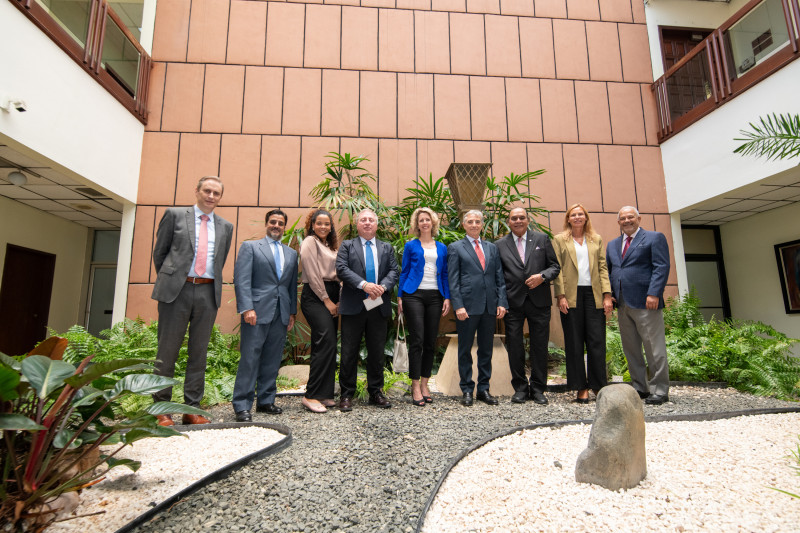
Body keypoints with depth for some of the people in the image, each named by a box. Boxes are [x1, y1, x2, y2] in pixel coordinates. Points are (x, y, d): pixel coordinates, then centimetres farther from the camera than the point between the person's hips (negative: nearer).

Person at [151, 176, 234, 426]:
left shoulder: (226, 227, 14)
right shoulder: (174, 215, 7)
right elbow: (159, 251, 10)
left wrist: (211, 283, 15)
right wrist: (167, 280, 12)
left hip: (208, 293, 3)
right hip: (177, 290, -2)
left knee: (199, 352, 6)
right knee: (167, 350, 3)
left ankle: (192, 409, 15)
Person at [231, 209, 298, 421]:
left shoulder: (291, 254, 18)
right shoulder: (250, 247, 5)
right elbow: (241, 279, -5)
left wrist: (292, 312, 13)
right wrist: (247, 308, -15)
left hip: (281, 313, 5)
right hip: (257, 311, -4)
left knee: (273, 359, 8)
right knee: (250, 357, -3)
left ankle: (266, 401, 19)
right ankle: (242, 406, 6)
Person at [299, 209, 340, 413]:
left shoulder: (330, 245, 21)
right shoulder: (309, 242, -2)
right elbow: (313, 275, -10)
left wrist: (338, 300, 8)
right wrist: (326, 300, -11)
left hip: (330, 296, 8)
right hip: (315, 296, -8)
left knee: (328, 346, 6)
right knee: (326, 343, -17)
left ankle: (324, 394, 12)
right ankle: (311, 396, -12)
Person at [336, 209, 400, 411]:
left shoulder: (387, 248, 16)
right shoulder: (347, 246, 7)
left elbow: (394, 271, 5)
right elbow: (342, 269, -7)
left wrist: (383, 286, -15)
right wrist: (364, 284, -20)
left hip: (379, 307, 3)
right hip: (354, 306, -2)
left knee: (377, 352, 10)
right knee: (349, 353, 3)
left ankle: (376, 392, 22)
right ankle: (346, 395, 15)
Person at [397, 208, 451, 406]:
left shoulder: (442, 248, 14)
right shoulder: (411, 246, 7)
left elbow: (445, 274, 13)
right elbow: (404, 272, 6)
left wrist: (447, 298, 4)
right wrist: (399, 297, -1)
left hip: (435, 296, 3)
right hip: (414, 295, -3)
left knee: (431, 342, 5)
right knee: (417, 340, -8)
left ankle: (424, 384, 16)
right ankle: (415, 386, 0)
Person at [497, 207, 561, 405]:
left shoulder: (542, 239, 8)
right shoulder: (500, 245, 6)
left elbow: (555, 266, 7)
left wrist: (542, 276, -13)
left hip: (539, 301, 0)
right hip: (513, 302, 0)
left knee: (540, 347, 7)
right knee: (514, 347, 6)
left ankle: (538, 389, 21)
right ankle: (520, 388, 21)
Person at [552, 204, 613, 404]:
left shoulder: (596, 240, 16)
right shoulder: (559, 240, 8)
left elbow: (603, 268, 10)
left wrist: (607, 295, 0)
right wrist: (561, 296, -8)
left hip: (594, 295, 2)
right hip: (571, 296, -2)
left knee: (597, 341, 0)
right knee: (574, 343, 1)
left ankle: (598, 385, 12)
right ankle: (581, 388, 10)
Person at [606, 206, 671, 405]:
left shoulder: (654, 238, 3)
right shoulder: (612, 245, 20)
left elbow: (662, 267, -6)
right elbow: (609, 271, 20)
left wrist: (653, 294, -17)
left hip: (645, 302, -6)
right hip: (622, 304, 6)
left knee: (654, 348, -1)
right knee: (630, 349, 9)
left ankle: (660, 390, 9)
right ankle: (640, 388, 18)